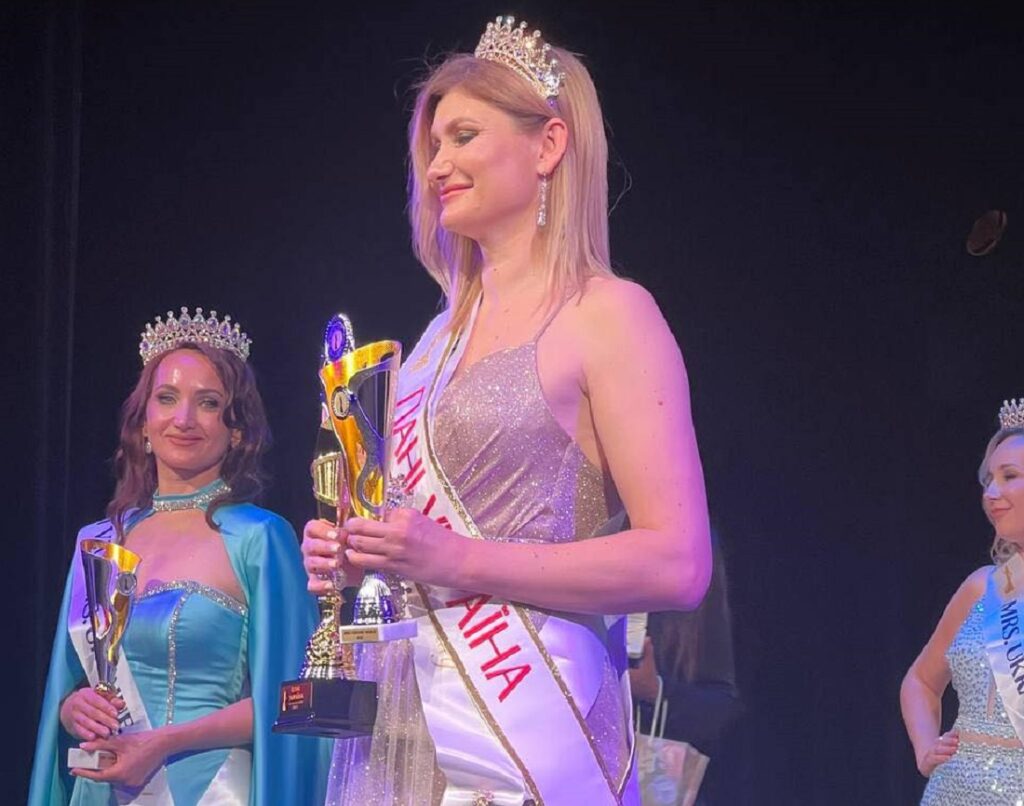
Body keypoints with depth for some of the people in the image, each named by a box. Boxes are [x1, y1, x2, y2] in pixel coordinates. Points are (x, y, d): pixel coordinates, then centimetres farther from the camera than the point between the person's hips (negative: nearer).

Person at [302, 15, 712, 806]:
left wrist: (459, 561, -19)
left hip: (523, 734, -7)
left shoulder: (607, 315, -5)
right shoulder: (444, 333, 16)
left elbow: (678, 564, -14)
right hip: (393, 731, 7)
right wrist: (354, 557, 5)